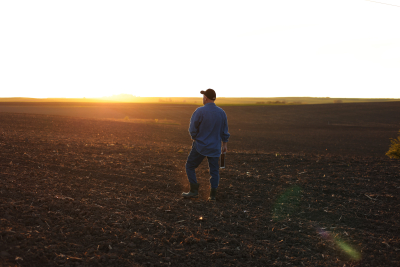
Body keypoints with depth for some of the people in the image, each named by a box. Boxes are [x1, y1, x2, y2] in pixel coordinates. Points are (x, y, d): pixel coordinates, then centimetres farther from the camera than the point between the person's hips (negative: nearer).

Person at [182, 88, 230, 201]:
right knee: (214, 170, 11)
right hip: (215, 147, 4)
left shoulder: (200, 111, -14)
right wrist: (225, 144, 18)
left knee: (190, 166, 10)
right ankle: (213, 194, 11)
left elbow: (192, 129, -9)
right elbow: (224, 131, 9)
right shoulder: (221, 112, 2)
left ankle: (194, 191, 7)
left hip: (200, 145, -4)